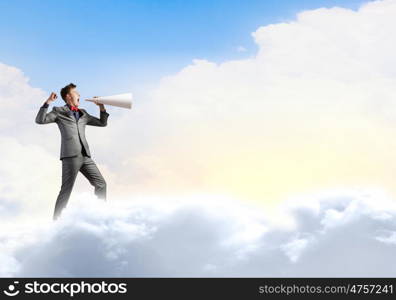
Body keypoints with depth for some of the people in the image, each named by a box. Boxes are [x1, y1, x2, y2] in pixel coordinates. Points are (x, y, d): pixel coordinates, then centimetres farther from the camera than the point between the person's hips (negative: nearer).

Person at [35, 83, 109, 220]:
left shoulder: (83, 114, 24)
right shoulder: (59, 111, 9)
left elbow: (102, 123, 30)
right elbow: (40, 120, -4)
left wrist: (101, 107, 16)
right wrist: (47, 102, -12)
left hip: (85, 156, 6)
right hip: (70, 156, -6)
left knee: (101, 183, 4)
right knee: (66, 189, -8)